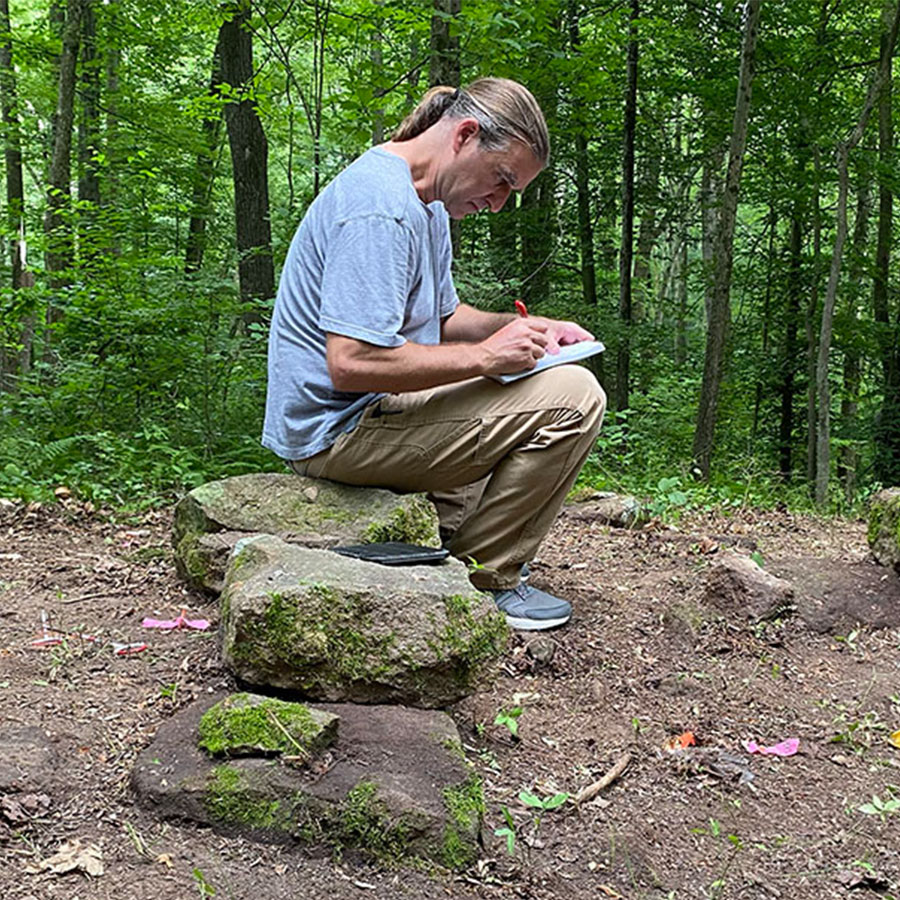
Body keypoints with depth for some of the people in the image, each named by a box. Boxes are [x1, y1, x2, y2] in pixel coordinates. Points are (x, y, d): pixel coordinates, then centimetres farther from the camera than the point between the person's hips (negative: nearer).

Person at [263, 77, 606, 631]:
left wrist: (525, 329, 4)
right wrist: (483, 356, -21)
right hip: (340, 430, -11)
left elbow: (442, 315, 21)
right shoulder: (380, 207, -22)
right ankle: (483, 579, -5)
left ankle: (447, 541, 17)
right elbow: (351, 363, -29)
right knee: (573, 397, -18)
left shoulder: (428, 203, 12)